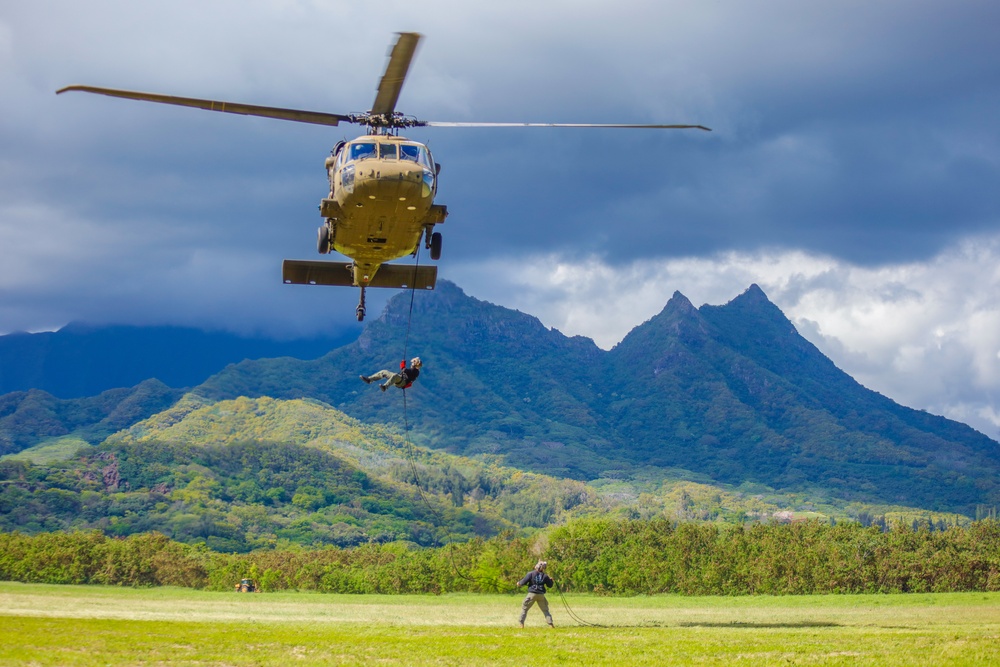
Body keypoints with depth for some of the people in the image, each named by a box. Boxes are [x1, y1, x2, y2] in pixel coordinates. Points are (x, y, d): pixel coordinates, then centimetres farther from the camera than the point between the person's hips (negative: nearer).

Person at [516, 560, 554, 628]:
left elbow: (524, 581, -7)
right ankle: (550, 623, 5)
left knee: (524, 608, 9)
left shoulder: (531, 573, -6)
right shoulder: (545, 576, 2)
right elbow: (549, 585, 11)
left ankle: (521, 623, 0)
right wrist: (551, 580, 32)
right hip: (541, 594, 2)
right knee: (545, 609, 14)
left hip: (532, 594, -2)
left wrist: (519, 583, 14)